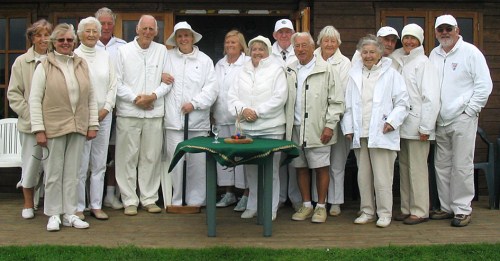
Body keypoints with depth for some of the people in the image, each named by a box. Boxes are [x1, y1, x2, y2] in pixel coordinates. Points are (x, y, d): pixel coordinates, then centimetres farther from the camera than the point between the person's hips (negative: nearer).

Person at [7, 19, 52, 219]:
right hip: (30, 124, 0)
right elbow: (14, 94, 3)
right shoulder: (21, 62, 4)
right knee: (31, 163, 8)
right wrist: (30, 115, -6)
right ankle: (28, 204, 23)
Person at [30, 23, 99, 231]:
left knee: (72, 172, 8)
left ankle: (70, 214, 18)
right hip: (53, 127, -3)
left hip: (77, 127, 3)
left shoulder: (82, 65, 10)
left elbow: (91, 97, 11)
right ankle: (54, 215, 16)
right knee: (54, 172, 4)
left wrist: (93, 125, 6)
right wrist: (39, 129, -9)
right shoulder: (44, 67, -1)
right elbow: (35, 100, -3)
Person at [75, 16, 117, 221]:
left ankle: (96, 205, 15)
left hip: (103, 115, 4)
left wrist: (106, 108, -2)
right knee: (80, 164, -4)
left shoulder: (105, 56, 11)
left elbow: (113, 85, 10)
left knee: (99, 164, 7)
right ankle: (78, 207, 6)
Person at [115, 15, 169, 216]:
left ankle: (149, 199, 16)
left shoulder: (162, 51, 9)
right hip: (128, 112, -2)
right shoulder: (123, 51, 3)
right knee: (128, 158, 1)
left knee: (151, 157, 6)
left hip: (154, 112, 2)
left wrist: (153, 95, -9)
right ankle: (129, 201, 10)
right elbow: (117, 82, 0)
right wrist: (135, 98, -10)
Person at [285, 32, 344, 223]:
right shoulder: (289, 71, 11)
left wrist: (330, 125, -10)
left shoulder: (326, 69, -2)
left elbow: (336, 100, -4)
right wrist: (286, 125, 5)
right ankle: (306, 205, 21)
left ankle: (321, 206, 13)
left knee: (321, 168, 1)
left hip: (317, 129, -4)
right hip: (295, 128, 4)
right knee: (300, 168, 9)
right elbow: (285, 99, 13)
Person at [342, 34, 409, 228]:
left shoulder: (391, 74, 2)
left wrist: (392, 121, -11)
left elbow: (402, 103, 1)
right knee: (363, 176, 10)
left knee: (382, 177, -4)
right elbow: (348, 104, 15)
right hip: (360, 134, 4)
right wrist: (348, 128, 9)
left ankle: (384, 213, 7)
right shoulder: (354, 74, 13)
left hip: (381, 134, -4)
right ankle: (367, 211, 20)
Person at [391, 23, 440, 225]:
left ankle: (420, 211, 5)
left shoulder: (423, 63, -7)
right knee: (404, 168, 12)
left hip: (417, 126, -7)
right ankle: (407, 208, 21)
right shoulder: (399, 61, 15)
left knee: (417, 169, -4)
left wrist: (425, 127, -16)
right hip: (402, 125, 7)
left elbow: (431, 98, -13)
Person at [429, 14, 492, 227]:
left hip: (462, 120, -6)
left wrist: (470, 110, -9)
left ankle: (462, 209, 6)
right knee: (442, 166, 10)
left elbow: (484, 85, -6)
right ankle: (446, 207, 21)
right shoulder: (434, 55, 13)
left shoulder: (470, 52, -4)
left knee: (462, 166, -4)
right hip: (440, 121, 6)